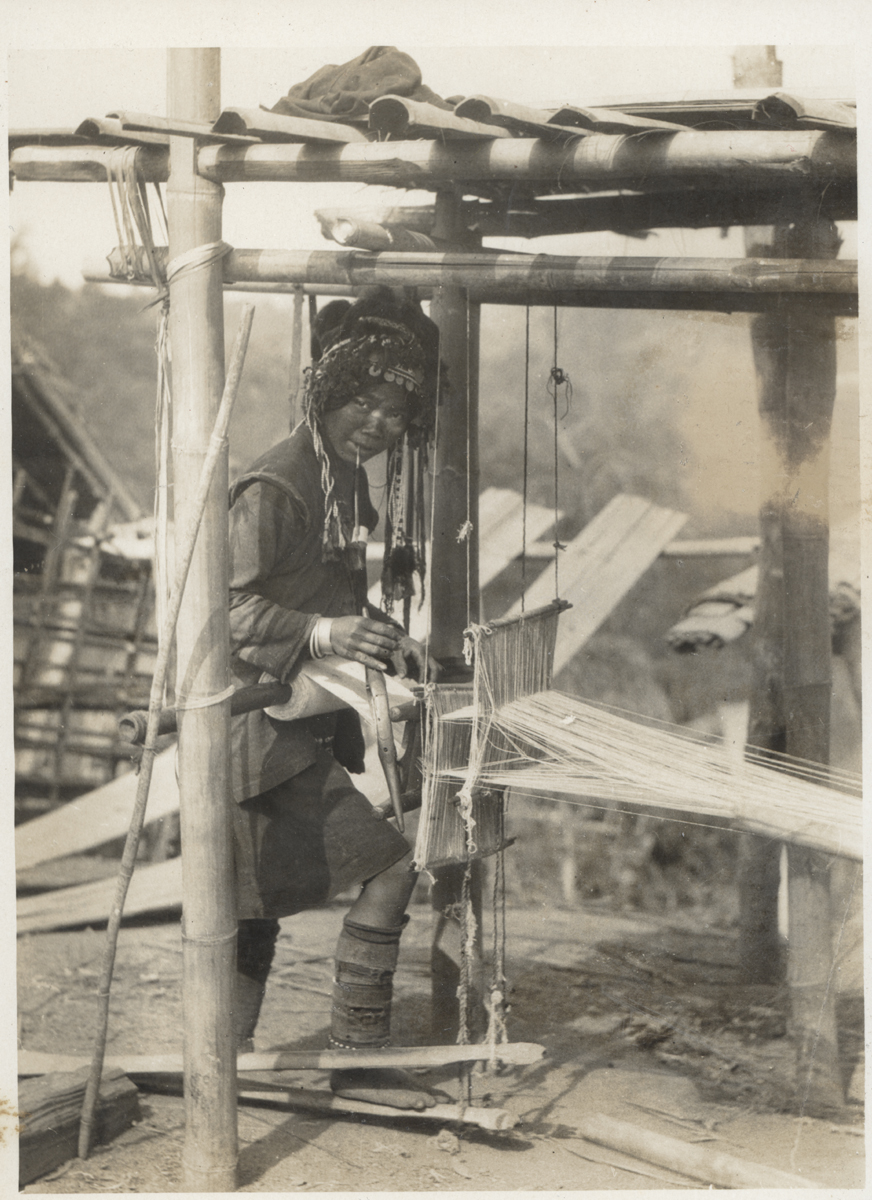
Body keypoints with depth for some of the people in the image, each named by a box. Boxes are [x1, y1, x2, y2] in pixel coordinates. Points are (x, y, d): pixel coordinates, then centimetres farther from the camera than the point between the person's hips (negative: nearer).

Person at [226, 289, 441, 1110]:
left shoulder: (345, 483, 13)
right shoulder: (273, 488, -18)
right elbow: (225, 608, -24)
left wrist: (386, 645, 11)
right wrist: (320, 634, -35)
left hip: (305, 726, 10)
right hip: (266, 726, -10)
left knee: (261, 896, 15)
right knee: (386, 866, -14)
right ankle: (356, 1057, -7)